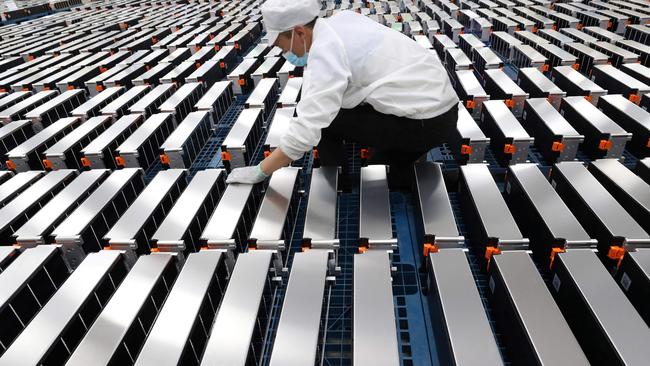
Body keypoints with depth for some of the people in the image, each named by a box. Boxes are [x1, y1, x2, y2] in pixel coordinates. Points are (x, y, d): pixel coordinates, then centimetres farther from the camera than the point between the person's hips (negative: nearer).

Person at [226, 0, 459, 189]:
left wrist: (261, 171, -13)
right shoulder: (342, 20, 6)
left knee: (321, 119, -4)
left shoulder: (324, 52, -19)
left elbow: (305, 130, -23)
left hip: (425, 122, -9)